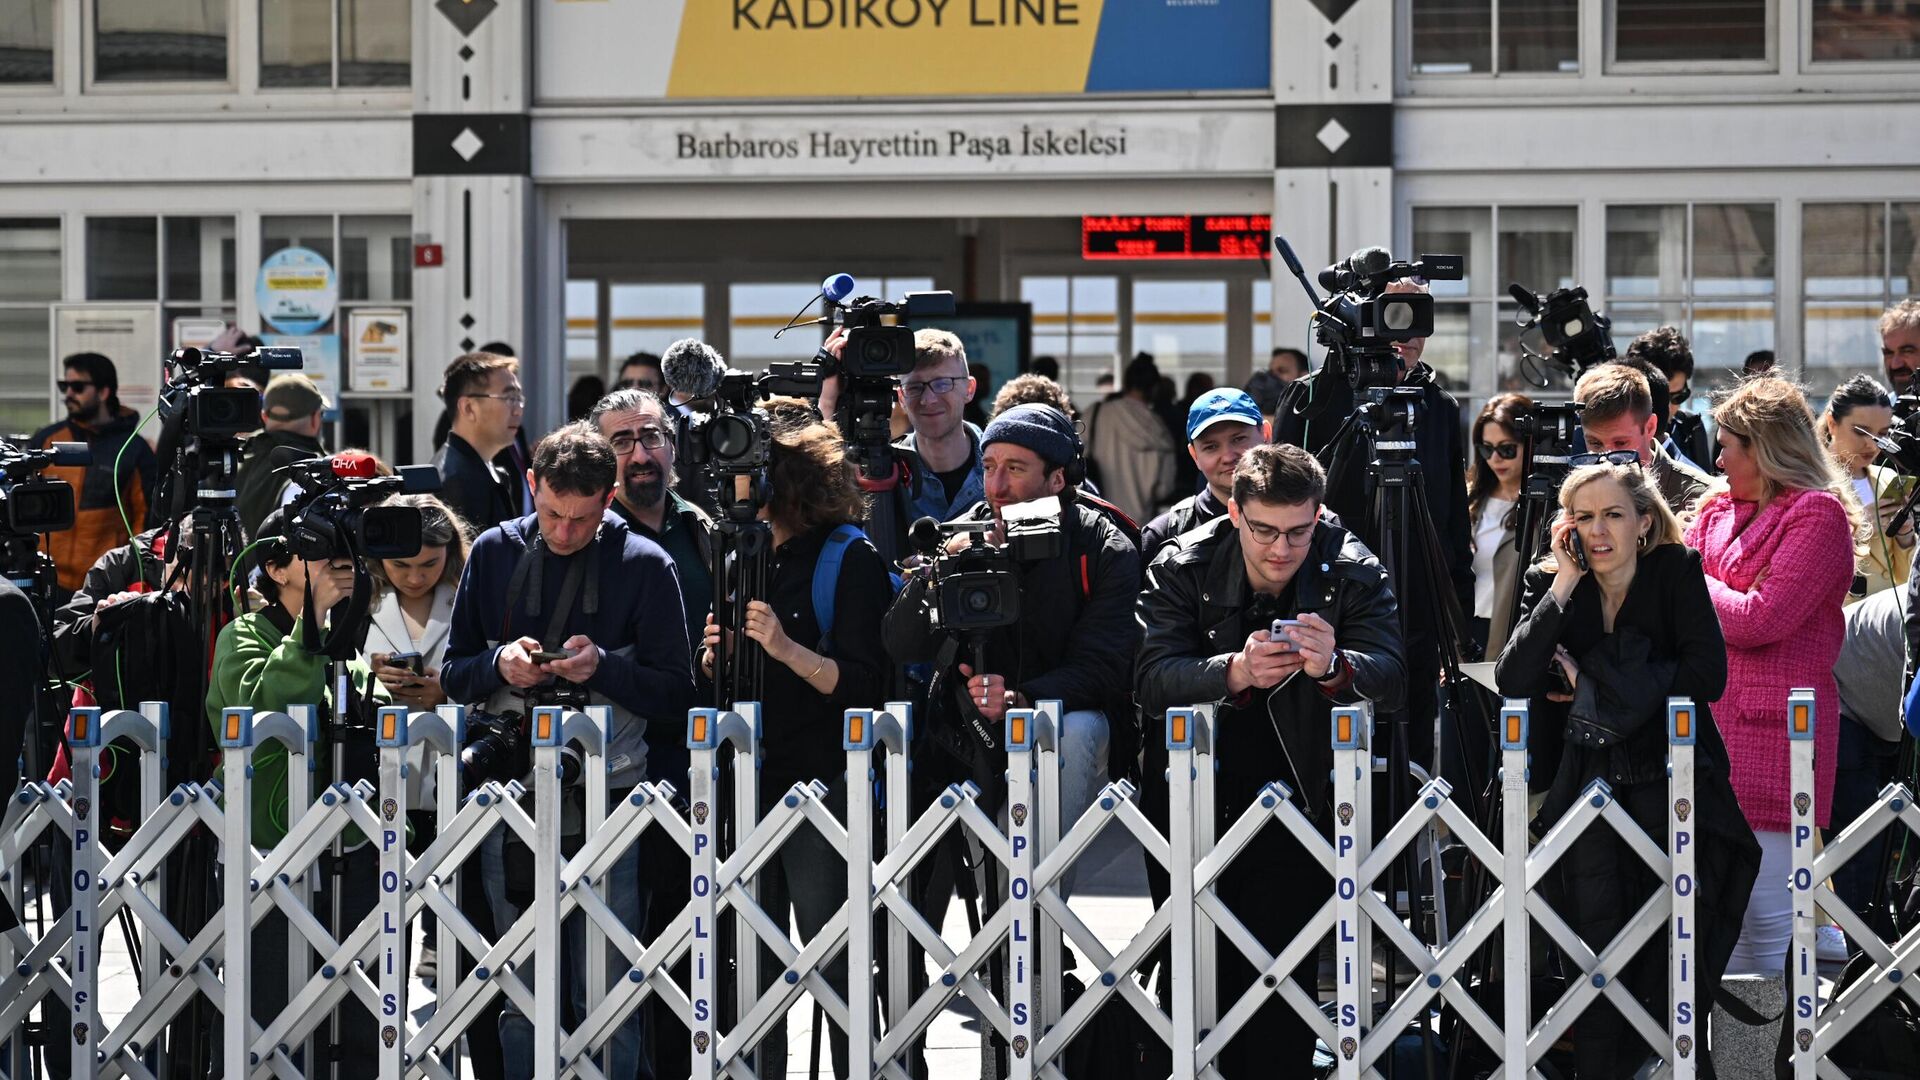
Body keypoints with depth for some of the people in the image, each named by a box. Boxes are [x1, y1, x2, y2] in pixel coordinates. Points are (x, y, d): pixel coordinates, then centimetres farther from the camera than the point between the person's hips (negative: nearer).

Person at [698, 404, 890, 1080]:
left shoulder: (849, 559, -6)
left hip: (822, 784, -7)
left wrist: (787, 650, -26)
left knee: (835, 966, -4)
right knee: (752, 968, 9)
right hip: (749, 782, 7)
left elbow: (861, 683, -13)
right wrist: (717, 655, -1)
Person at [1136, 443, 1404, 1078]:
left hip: (1303, 804, -1)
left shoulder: (1352, 572, -6)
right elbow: (1153, 680, -18)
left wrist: (1333, 667, -40)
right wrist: (1236, 672, -37)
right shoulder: (1182, 569, -6)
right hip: (1197, 805, 2)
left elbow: (1392, 678, -17)